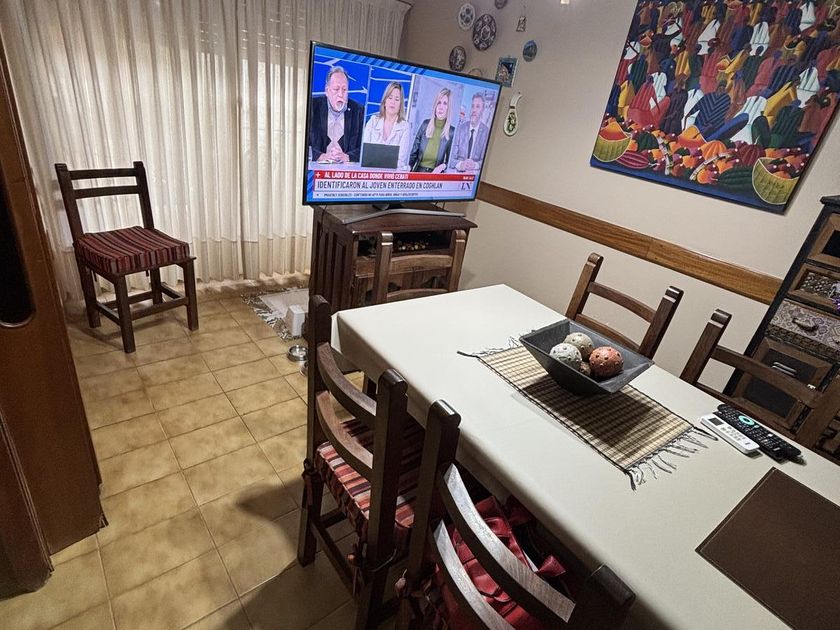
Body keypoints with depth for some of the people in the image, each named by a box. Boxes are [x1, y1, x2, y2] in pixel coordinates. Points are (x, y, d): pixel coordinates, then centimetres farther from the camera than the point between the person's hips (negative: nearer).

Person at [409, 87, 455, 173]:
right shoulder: (425, 124, 5)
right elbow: (414, 153, 7)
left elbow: (450, 160, 2)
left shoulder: (452, 132, -3)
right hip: (418, 171, 2)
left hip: (436, 175, -1)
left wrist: (443, 166, -17)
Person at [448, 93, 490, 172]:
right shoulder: (460, 128, 4)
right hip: (457, 172, 1)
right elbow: (451, 159, -2)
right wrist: (460, 165, -24)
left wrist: (475, 165, -24)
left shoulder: (486, 132, 1)